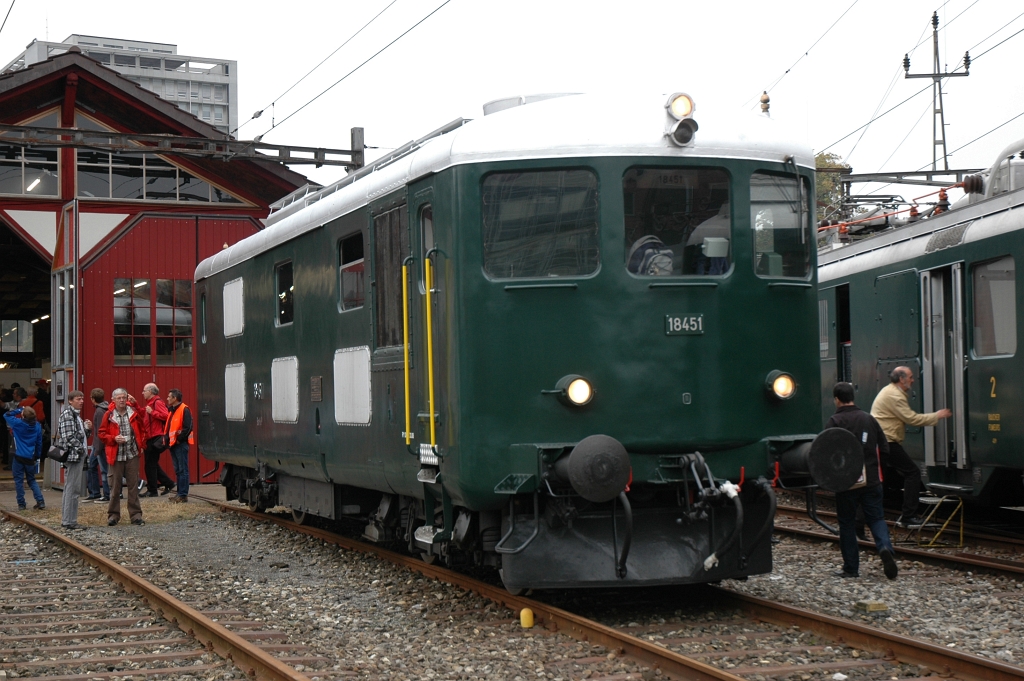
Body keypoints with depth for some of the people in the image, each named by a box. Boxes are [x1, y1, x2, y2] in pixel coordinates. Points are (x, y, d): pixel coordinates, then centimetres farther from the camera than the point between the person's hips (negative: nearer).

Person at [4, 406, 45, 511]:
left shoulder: (18, 423, -12)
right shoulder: (37, 426, 1)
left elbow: (6, 415, 3)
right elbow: (39, 442, 8)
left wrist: (19, 410, 5)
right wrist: (37, 456, 17)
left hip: (19, 457, -4)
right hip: (30, 458, 4)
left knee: (19, 480, 5)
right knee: (32, 480, 15)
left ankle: (21, 504, 6)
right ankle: (40, 501, 3)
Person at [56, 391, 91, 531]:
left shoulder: (76, 415, 18)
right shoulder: (67, 414, -11)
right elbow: (69, 437, -19)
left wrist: (87, 428, 4)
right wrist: (81, 449, -14)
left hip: (79, 456, 10)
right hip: (73, 455, -10)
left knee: (71, 489, 13)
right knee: (72, 489, -8)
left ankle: (67, 519, 18)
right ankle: (69, 521, -6)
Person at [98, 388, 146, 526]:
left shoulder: (133, 411, 5)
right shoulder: (109, 415, 1)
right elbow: (102, 434, 3)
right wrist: (114, 439, -15)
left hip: (132, 454, 1)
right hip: (115, 456, -1)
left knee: (133, 486, 4)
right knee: (115, 487, 4)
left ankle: (136, 515, 9)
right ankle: (113, 515, 12)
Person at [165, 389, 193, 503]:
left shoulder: (184, 410, -12)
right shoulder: (172, 410, 16)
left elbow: (188, 427, -18)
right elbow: (169, 427, 24)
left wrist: (179, 439, -16)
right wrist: (168, 439, 10)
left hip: (180, 444, -9)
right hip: (173, 444, 9)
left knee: (183, 470, -6)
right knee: (178, 470, 12)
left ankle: (183, 495, -6)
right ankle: (180, 493, 17)